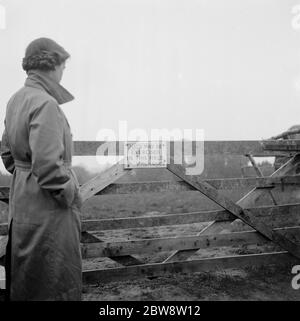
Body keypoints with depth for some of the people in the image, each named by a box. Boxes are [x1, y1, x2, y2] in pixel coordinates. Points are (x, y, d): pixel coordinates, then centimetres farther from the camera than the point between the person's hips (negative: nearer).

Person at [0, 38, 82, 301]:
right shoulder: (46, 104, -21)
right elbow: (48, 165, -27)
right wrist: (71, 196, -14)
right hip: (47, 206, -9)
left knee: (23, 275, 23)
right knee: (56, 281, 6)